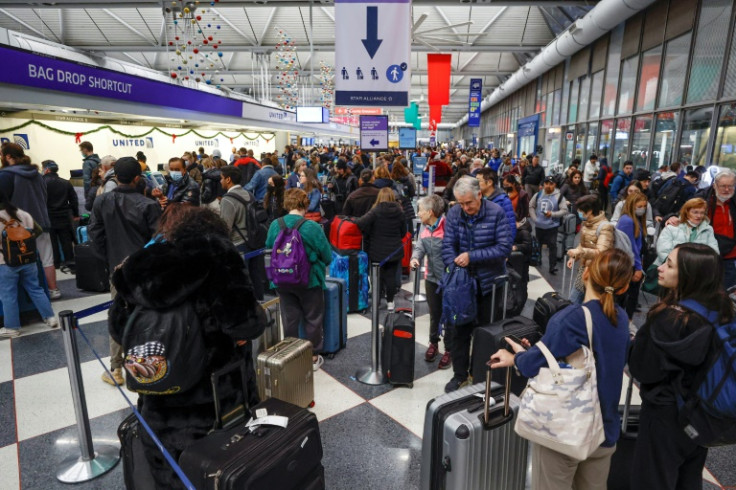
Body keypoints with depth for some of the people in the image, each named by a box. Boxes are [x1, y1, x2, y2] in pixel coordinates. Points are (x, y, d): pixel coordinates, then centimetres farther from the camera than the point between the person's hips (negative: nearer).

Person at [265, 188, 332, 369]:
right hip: (309, 280, -3)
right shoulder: (312, 227, -17)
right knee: (313, 319, 13)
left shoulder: (275, 225, -7)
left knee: (290, 319, 16)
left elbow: (269, 249, 8)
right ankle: (313, 357, 25)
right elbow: (327, 256, -10)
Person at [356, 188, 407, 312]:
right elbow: (403, 232, 8)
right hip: (394, 250, 3)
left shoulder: (376, 211, -15)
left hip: (377, 251, -2)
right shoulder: (399, 211, -1)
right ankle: (390, 301, 19)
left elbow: (361, 224, -27)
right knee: (391, 276, 11)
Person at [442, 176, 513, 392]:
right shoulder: (453, 213, -5)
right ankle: (460, 374, 28)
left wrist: (471, 256, -23)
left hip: (489, 282, -2)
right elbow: (448, 245, -7)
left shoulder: (496, 212, -13)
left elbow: (505, 247, -18)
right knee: (460, 329, 11)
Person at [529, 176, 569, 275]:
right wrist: (534, 218, -1)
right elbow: (531, 206, 11)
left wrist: (552, 214, -22)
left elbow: (564, 210, -9)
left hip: (552, 226, -4)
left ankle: (552, 267, 1)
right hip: (539, 225, 4)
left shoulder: (559, 196, -9)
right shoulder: (538, 195, 1)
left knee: (552, 246, -5)